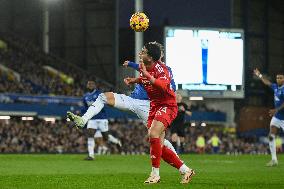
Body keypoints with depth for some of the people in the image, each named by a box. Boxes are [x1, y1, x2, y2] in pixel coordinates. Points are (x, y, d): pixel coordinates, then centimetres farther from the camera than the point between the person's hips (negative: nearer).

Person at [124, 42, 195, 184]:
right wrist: (133, 80, 11)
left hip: (167, 106, -9)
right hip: (154, 107, 9)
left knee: (153, 134, -27)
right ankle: (185, 171, 13)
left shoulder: (160, 68, -20)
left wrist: (147, 75, -42)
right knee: (159, 147, 2)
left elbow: (163, 86, -39)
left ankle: (155, 174, -19)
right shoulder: (142, 67, 4)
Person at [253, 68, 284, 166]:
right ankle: (274, 159, 4)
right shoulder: (276, 87, 8)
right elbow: (267, 83, 28)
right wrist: (259, 75, 39)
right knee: (271, 136, 1)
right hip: (276, 117, 8)